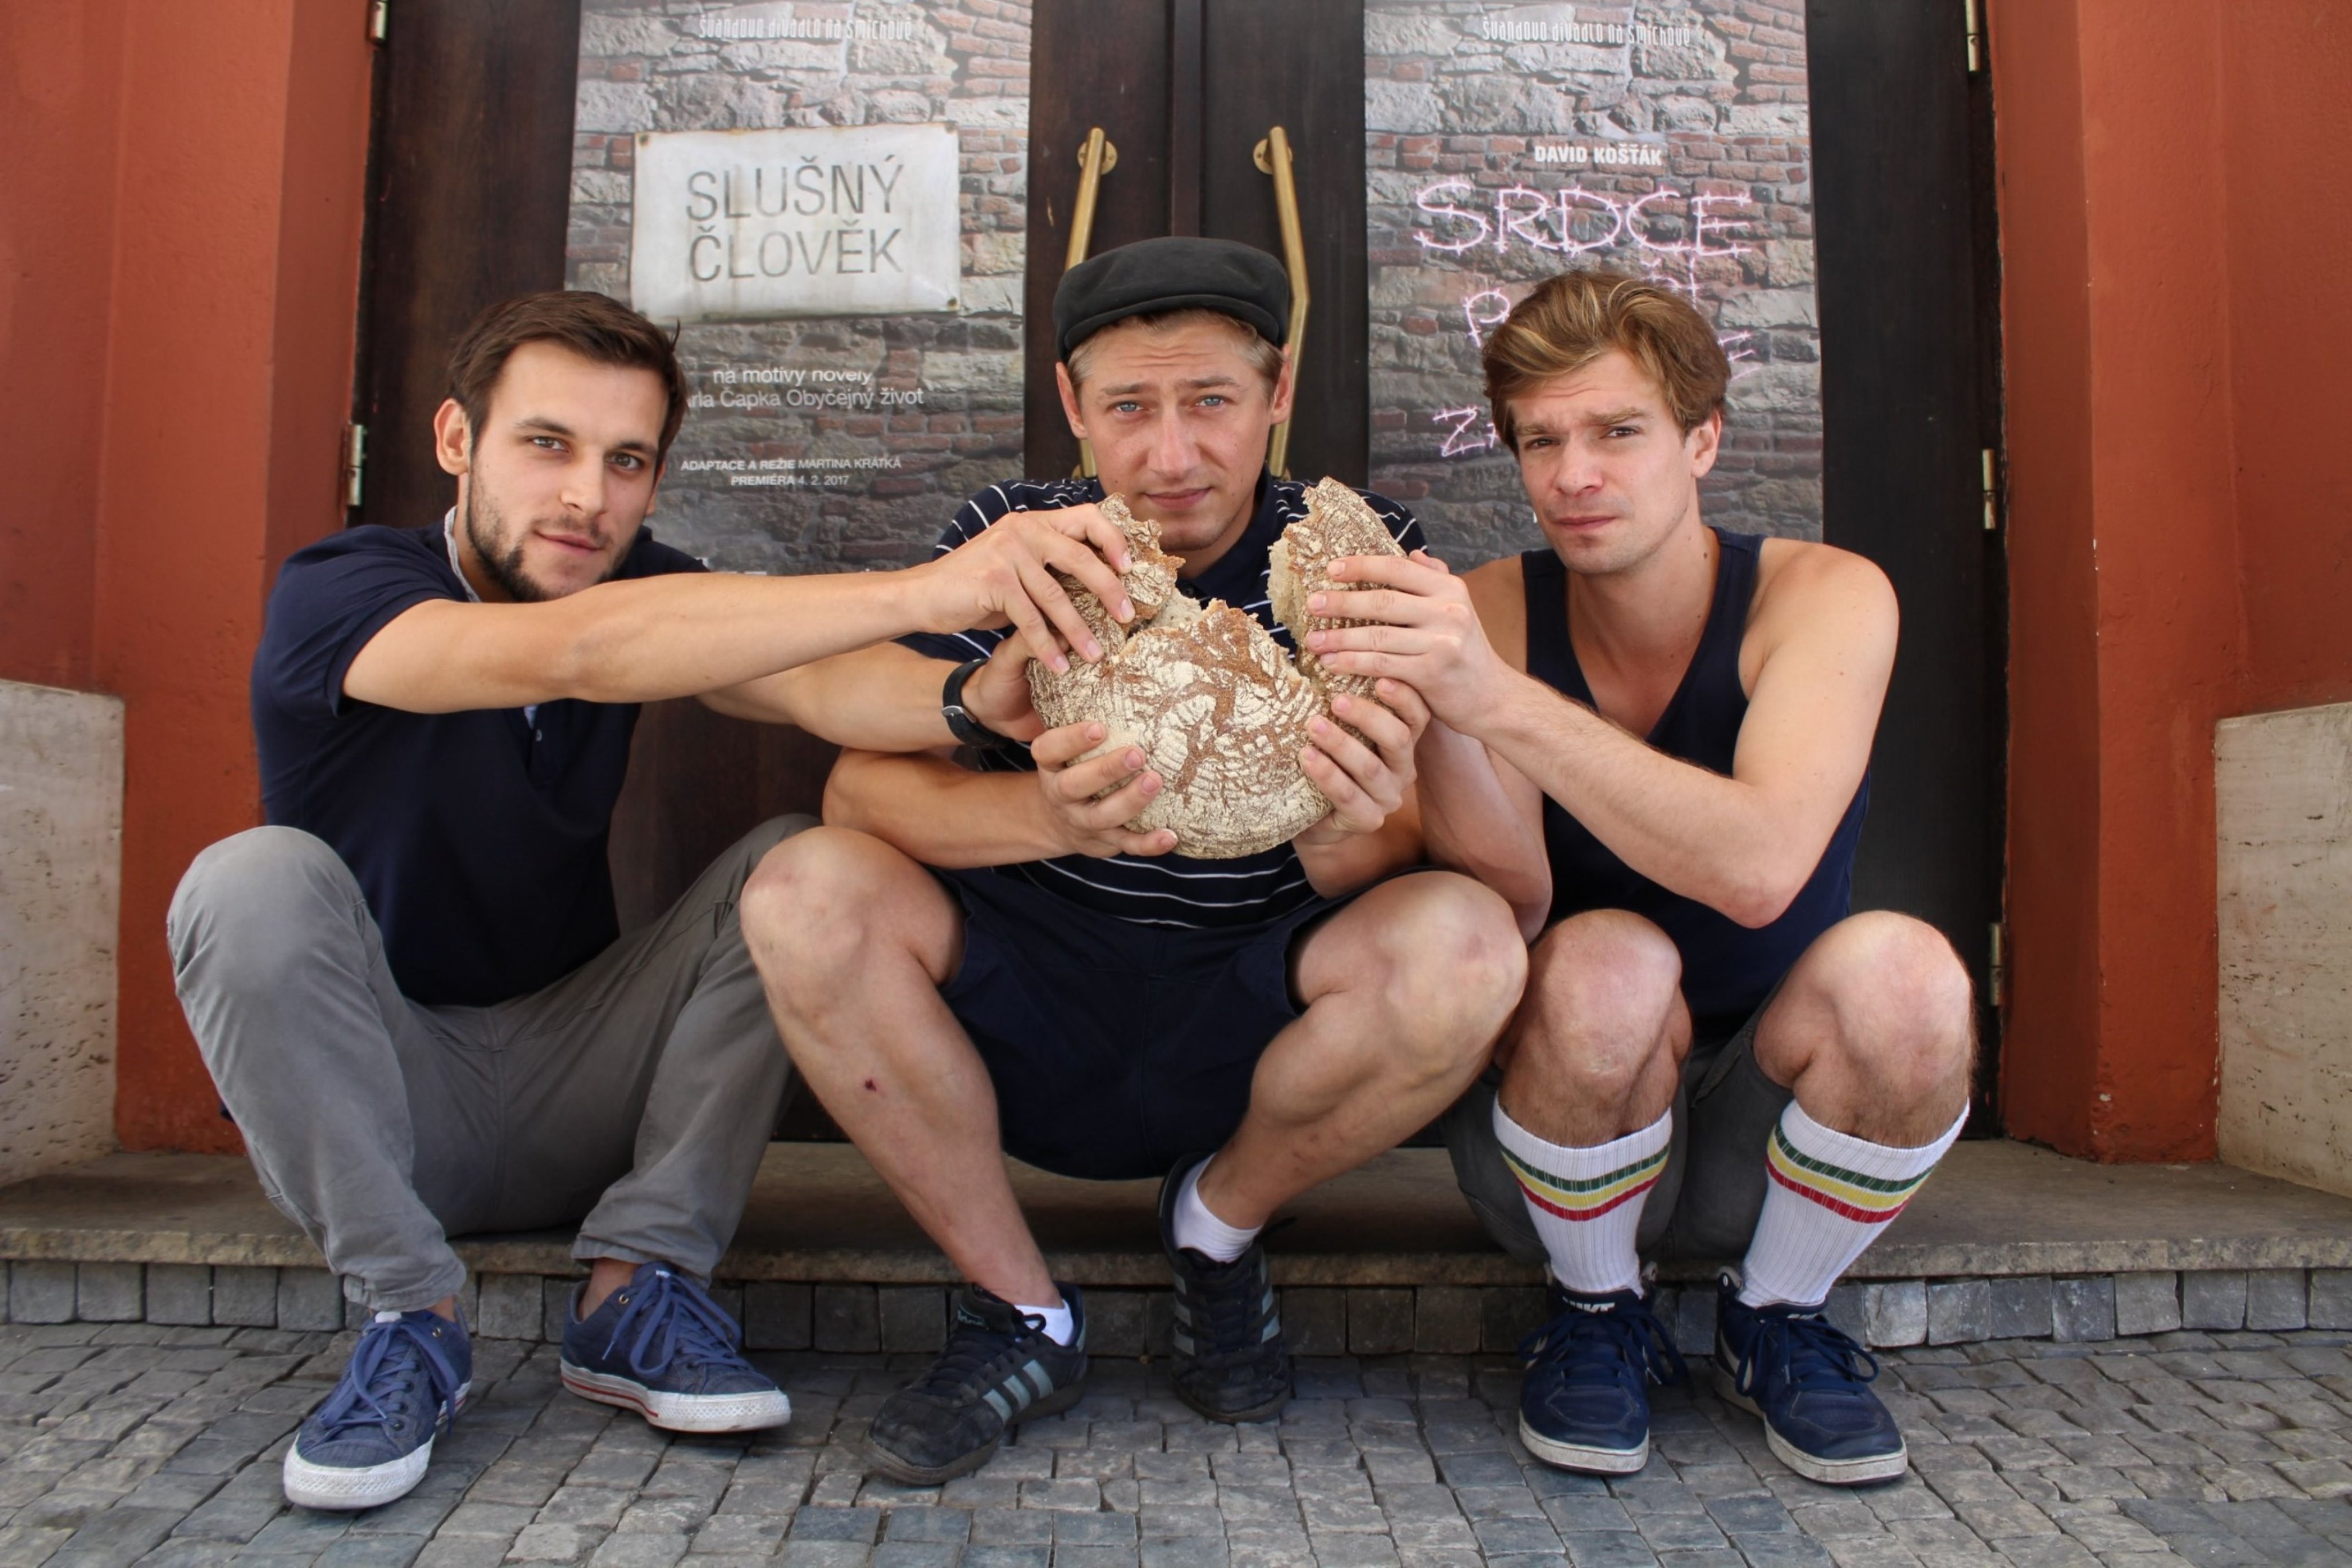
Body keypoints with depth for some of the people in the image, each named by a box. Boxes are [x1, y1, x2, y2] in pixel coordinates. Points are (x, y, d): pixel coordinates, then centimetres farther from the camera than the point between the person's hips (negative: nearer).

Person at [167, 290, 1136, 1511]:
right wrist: (919, 592, -49)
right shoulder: (334, 595, -18)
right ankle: (410, 1315, -15)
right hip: (363, 1100, -3)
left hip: (571, 1087, 4)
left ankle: (635, 1289, -16)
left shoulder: (643, 596, -3)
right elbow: (571, 653, -39)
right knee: (255, 882, -31)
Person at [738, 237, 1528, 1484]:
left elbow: (1393, 855, -10)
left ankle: (1219, 1221, 3)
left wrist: (1351, 834, -37)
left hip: (1246, 1032, 0)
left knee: (1463, 946, -29)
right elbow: (858, 784, -14)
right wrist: (1051, 814, -36)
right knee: (807, 895, -25)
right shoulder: (1010, 544, -3)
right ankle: (1020, 1317, -4)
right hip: (1028, 1026, 1)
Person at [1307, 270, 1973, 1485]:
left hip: (1759, 1138, 1)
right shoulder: (1495, 611, -9)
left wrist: (1498, 699, -42)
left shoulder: (1822, 596, -12)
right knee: (1606, 965, -32)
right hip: (1559, 1138, 0)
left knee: (1900, 970, -29)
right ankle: (1596, 1318, -2)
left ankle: (1776, 1321, -1)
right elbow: (1507, 905, -20)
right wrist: (1432, 710, -37)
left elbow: (1760, 870, -32)